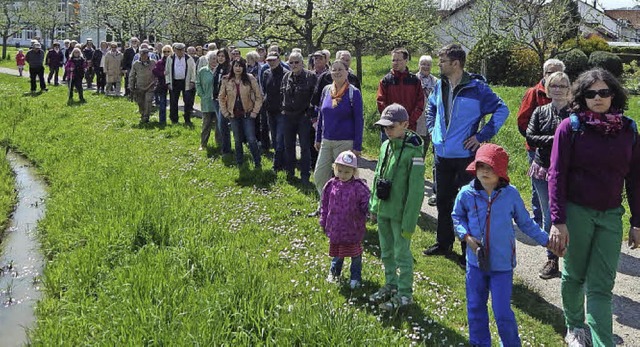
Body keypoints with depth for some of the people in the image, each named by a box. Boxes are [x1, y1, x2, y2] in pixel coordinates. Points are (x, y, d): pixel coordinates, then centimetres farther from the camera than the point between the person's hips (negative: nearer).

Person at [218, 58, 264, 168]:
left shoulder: (250, 79, -8)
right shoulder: (226, 80, -1)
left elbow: (259, 96, -4)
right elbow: (221, 97, 9)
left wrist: (255, 112, -8)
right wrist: (225, 112, 3)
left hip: (247, 114, -3)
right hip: (234, 114, 3)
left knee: (251, 139, -6)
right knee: (237, 140, 11)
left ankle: (257, 163, 8)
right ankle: (239, 163, 24)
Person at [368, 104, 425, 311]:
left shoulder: (413, 151, -18)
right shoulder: (386, 146, 5)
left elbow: (416, 189, -18)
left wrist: (409, 221, -18)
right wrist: (374, 207, 14)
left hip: (400, 213, -7)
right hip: (383, 210, 7)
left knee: (402, 253, 5)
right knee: (386, 252, 19)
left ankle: (405, 294, 18)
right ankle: (391, 285, 36)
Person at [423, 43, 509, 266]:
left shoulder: (476, 88, -13)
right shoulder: (440, 86, 6)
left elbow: (502, 110, -10)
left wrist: (481, 136, -13)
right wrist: (432, 128, 13)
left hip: (465, 156, -6)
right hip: (441, 155, 7)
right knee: (442, 201, 17)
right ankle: (444, 244, 32)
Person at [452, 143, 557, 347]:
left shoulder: (511, 194, -9)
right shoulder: (466, 194, -7)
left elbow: (525, 222, 4)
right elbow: (457, 217, 10)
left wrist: (546, 241, 4)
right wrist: (466, 236, -7)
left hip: (502, 264, -2)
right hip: (476, 262, 2)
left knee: (502, 312, 0)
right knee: (475, 307, 15)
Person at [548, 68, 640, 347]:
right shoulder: (571, 126, -6)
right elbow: (557, 175, -8)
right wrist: (558, 221, -13)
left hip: (611, 216, 2)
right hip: (576, 212, -2)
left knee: (601, 285, 1)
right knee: (575, 275, 13)